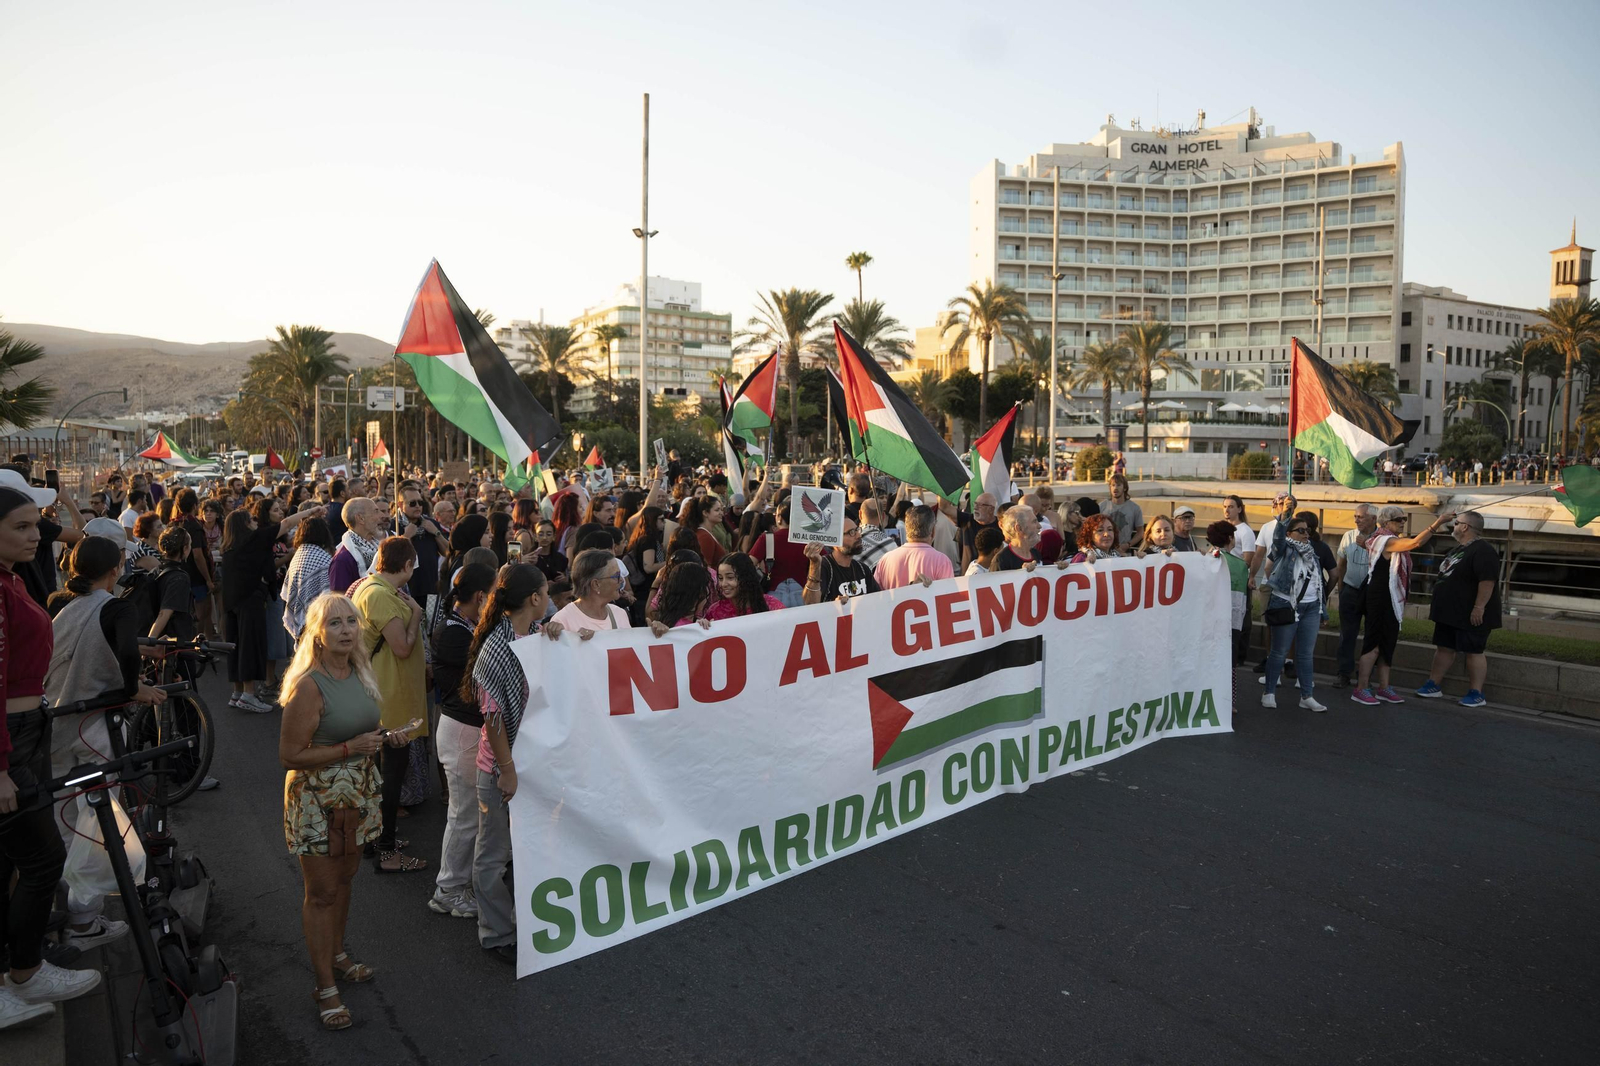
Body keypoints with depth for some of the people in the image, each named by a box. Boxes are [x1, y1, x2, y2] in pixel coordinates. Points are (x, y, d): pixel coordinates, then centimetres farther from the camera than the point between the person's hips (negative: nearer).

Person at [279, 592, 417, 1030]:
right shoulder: (308, 686, -22)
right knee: (321, 893, 5)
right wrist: (351, 748, -26)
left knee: (344, 878, 21)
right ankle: (325, 988, 18)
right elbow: (289, 755, -21)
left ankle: (337, 955, 41)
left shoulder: (360, 673, 2)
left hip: (357, 795, 7)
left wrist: (387, 739, -1)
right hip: (317, 800, -7)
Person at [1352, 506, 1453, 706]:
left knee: (1387, 644, 12)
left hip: (1392, 600, 10)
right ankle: (1360, 689, -4)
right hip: (1381, 600, -10)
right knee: (1375, 644, -8)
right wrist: (1438, 522, -30)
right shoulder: (1386, 541, -16)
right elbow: (1416, 543, -28)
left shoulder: (1393, 541, 17)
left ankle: (1383, 688, 18)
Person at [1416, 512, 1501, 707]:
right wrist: (1436, 602, 24)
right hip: (1450, 611, 10)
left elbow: (1487, 581, -25)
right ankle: (1433, 686, 19)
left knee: (1474, 652, -3)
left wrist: (1479, 607, -27)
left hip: (1471, 615, -10)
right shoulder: (1457, 549, 16)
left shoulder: (1482, 551, -17)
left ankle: (1476, 694, 3)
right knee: (1443, 648, 13)